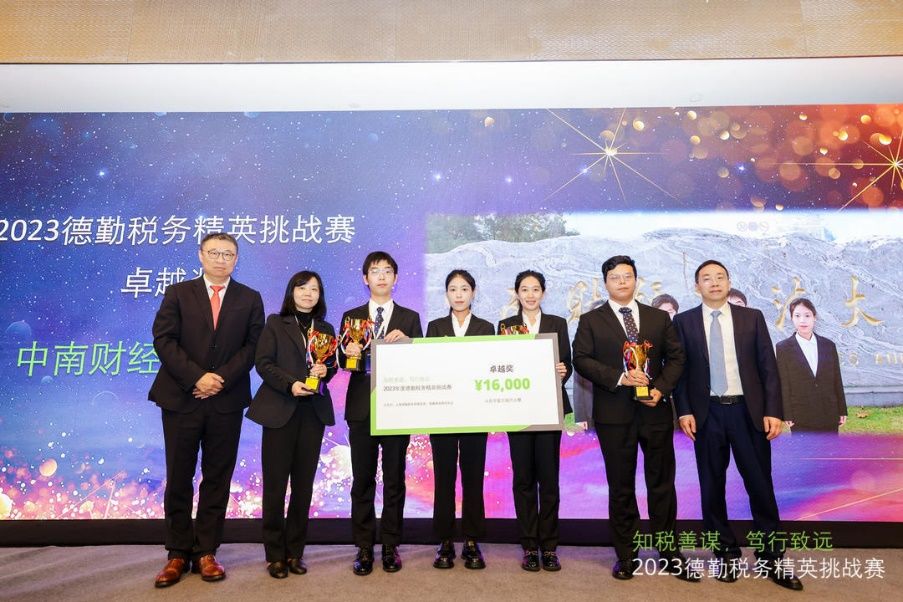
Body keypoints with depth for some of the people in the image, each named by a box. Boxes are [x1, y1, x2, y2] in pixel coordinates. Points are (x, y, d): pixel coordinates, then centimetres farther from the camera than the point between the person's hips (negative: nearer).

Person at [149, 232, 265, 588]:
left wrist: (222, 378, -12)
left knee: (217, 479, 6)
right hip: (181, 398, 0)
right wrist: (196, 377, -13)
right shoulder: (177, 293, 8)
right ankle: (178, 554, 18)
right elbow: (163, 339, -2)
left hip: (227, 401, 0)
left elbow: (252, 345, 1)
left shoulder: (250, 299, 8)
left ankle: (206, 552, 16)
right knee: (179, 478, 6)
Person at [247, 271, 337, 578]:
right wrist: (290, 384, -17)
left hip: (314, 412, 3)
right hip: (280, 410, -3)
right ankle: (275, 554, 14)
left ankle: (295, 551, 17)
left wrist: (326, 370, -10)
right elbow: (263, 363, -4)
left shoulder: (326, 329, 13)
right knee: (275, 483, 2)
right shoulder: (275, 323, 4)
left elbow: (332, 366, 13)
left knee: (304, 484, 6)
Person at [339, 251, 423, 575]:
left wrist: (405, 342, -16)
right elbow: (343, 361, 4)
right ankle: (364, 547, 18)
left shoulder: (410, 318, 8)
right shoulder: (351, 316, 10)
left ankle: (391, 546, 19)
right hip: (361, 408, 1)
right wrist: (347, 352, -18)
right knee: (362, 480, 6)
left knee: (394, 480, 7)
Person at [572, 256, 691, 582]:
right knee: (621, 487, 8)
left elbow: (676, 356, 8)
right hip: (614, 414, -2)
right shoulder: (591, 320, 3)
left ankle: (670, 553, 22)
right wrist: (620, 378, -17)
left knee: (662, 484, 8)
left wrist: (661, 389, -8)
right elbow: (581, 359, -6)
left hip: (656, 410, 2)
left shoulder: (659, 317, 11)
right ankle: (626, 556, 21)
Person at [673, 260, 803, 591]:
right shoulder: (684, 321, 3)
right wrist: (684, 411, -7)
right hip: (707, 413, 0)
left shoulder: (752, 317, 5)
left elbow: (768, 366, 3)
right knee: (712, 487, 8)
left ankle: (771, 557, 21)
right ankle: (726, 553, 23)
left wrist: (773, 411, -4)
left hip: (748, 411, 1)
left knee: (760, 485, 6)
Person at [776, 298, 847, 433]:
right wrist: (787, 415, -7)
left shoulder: (828, 345, 8)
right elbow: (783, 384, -4)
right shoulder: (784, 348, -2)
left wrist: (842, 410, 8)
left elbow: (837, 380, 9)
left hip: (829, 416, 3)